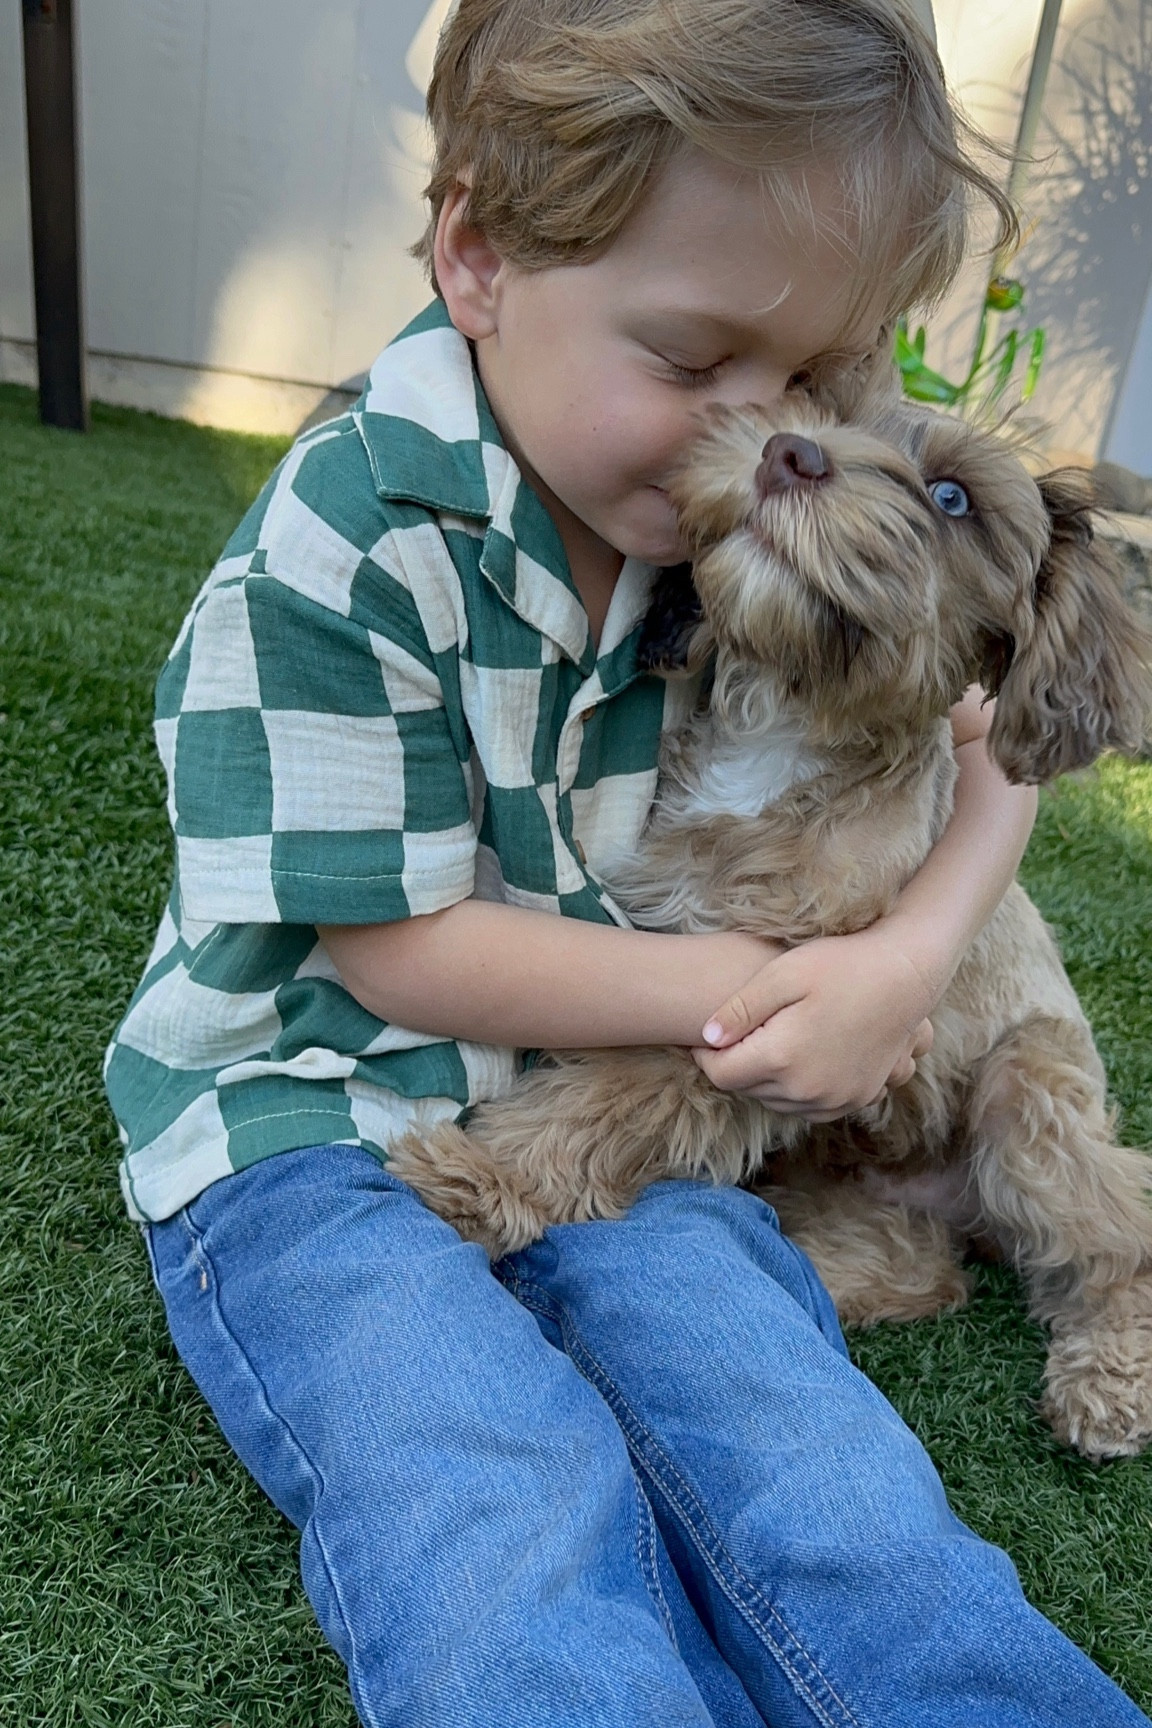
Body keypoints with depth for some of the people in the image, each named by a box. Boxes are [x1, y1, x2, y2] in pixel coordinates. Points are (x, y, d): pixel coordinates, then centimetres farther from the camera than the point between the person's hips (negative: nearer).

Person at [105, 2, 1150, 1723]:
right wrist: (753, 987, -11)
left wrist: (907, 958, -11)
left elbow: (986, 740, 9)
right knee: (506, 1548, -29)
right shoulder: (331, 567, -17)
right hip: (315, 1128, -3)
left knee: (820, 1473, -19)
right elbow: (402, 950, -14)